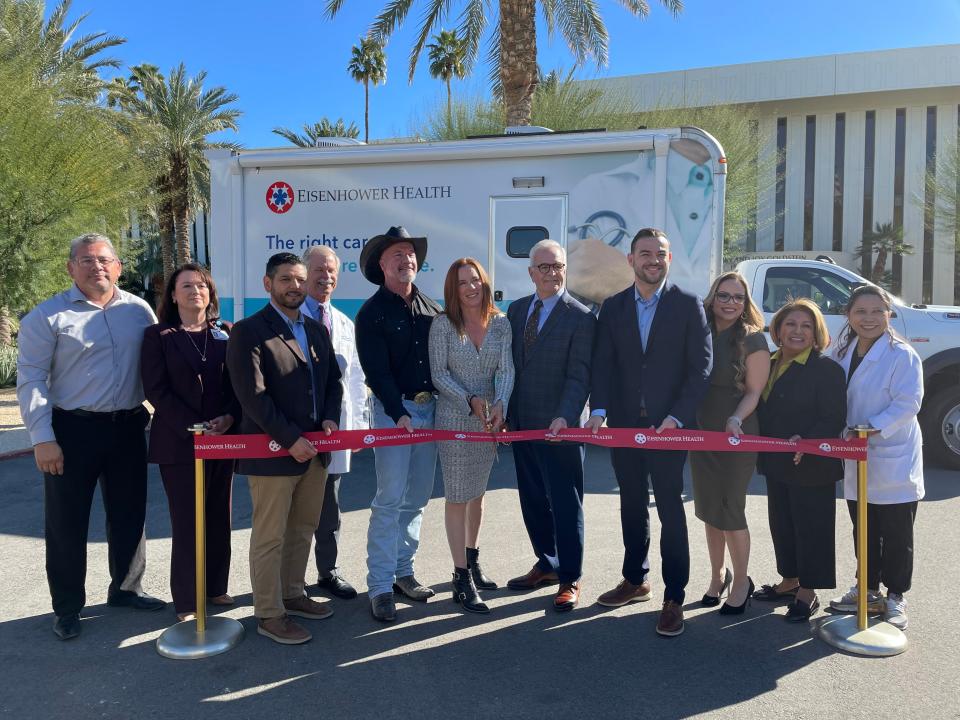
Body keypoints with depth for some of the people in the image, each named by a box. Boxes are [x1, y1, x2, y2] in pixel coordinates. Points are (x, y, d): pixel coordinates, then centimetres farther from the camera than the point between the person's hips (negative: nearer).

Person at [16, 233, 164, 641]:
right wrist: (42, 438, -13)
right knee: (67, 522, 6)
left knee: (129, 514, 15)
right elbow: (31, 379, -7)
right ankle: (67, 608, 21)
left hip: (128, 427, 4)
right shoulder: (48, 316, -5)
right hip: (72, 429, -4)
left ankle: (125, 589, 33)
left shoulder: (139, 311, 6)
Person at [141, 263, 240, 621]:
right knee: (186, 521, 2)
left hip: (223, 438, 4)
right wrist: (192, 426, -16)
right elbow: (156, 390, -7)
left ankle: (216, 588, 24)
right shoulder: (158, 336, 0)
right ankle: (186, 601, 12)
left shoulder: (226, 333, 8)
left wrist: (230, 417, -11)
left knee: (219, 517, 11)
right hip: (178, 441, -3)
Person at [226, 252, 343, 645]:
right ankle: (268, 615, 15)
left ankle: (292, 595, 34)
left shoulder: (316, 330, 14)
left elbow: (333, 380, 17)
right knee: (270, 537, 3)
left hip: (314, 449, 7)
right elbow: (252, 396, -17)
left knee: (303, 530, 18)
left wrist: (329, 419, -1)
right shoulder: (249, 331, -9)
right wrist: (291, 440, -19)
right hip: (272, 452, -7)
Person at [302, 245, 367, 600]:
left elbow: (355, 377, 16)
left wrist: (358, 422, 9)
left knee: (329, 503, 13)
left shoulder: (345, 324, 14)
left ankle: (328, 571, 25)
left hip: (336, 424, 5)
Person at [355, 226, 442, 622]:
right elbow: (377, 371, -9)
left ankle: (403, 570, 23)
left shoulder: (431, 308, 12)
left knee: (417, 497, 11)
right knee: (390, 500, -6)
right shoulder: (371, 314, -3)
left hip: (430, 407, 5)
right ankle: (380, 586, 1)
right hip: (393, 410, -5)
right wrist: (400, 414, -17)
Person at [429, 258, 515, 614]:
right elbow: (439, 374, -7)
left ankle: (472, 561, 33)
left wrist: (500, 404, -21)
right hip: (455, 419, -4)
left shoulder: (501, 323, 2)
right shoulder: (443, 324, -6)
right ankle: (462, 580, 5)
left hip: (490, 419, 4)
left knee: (477, 492, 16)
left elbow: (506, 370, -4)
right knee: (458, 497, -1)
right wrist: (470, 400, -19)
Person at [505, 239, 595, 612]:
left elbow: (578, 376, -14)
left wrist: (564, 418, -25)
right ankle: (547, 564, 32)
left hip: (558, 427, -6)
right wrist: (505, 413, 8)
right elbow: (509, 364, 13)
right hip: (521, 423, 6)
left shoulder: (580, 318, -9)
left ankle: (569, 580, 16)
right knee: (533, 500, 15)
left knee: (565, 504, 4)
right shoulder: (516, 309, 10)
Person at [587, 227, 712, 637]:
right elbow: (602, 365, 2)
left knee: (670, 510, 1)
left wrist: (676, 418, -15)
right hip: (624, 425, 4)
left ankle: (674, 598, 11)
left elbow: (701, 368, -6)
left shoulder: (689, 306, -2)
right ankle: (635, 580, 32)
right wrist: (599, 409, -14)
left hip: (669, 426, -3)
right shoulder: (612, 308, 7)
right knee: (632, 506, 16)